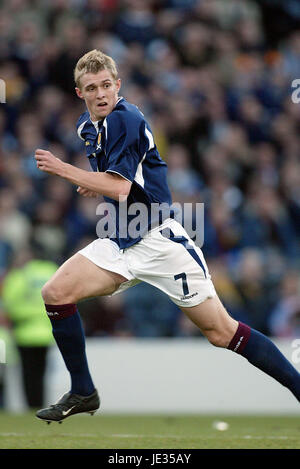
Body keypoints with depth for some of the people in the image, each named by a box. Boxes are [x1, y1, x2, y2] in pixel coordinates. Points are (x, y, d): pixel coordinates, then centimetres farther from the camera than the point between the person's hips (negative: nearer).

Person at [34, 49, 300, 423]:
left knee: (221, 332, -8)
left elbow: (119, 188, -23)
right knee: (55, 293, -6)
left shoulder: (126, 119, -15)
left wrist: (61, 169, -19)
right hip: (120, 241, 8)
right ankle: (83, 394, 5)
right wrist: (96, 185, 9)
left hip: (158, 238, -8)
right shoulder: (86, 126, 11)